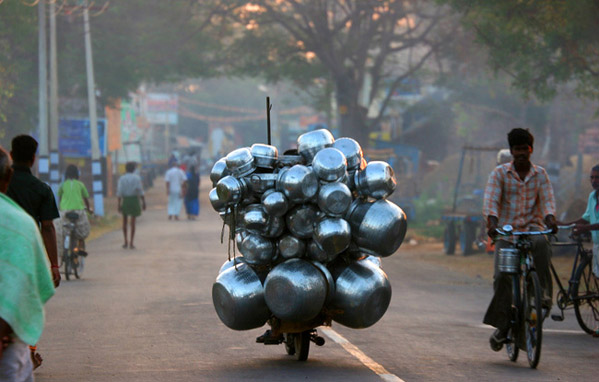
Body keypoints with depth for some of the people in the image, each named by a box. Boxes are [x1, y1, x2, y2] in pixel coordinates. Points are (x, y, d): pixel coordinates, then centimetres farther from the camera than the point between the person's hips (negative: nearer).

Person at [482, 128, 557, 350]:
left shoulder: (540, 174, 7)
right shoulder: (500, 173, 2)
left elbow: (547, 200, -2)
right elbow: (491, 200, -10)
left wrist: (550, 219, -24)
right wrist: (492, 222, -29)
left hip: (532, 226, 0)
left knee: (541, 243, -37)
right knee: (502, 276, -16)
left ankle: (543, 294, -28)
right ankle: (502, 326, -2)